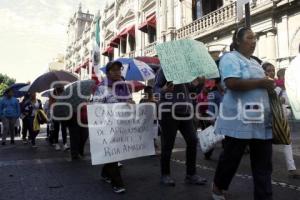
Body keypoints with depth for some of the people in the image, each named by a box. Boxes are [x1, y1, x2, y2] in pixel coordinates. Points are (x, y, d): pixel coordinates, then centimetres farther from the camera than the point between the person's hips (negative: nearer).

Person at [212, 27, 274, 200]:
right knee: (231, 158, 8)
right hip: (240, 120, -8)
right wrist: (260, 83, -14)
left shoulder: (255, 62, 22)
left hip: (262, 120, 8)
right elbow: (232, 83, -22)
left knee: (264, 165, 7)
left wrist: (269, 84, 10)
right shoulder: (230, 58, -5)